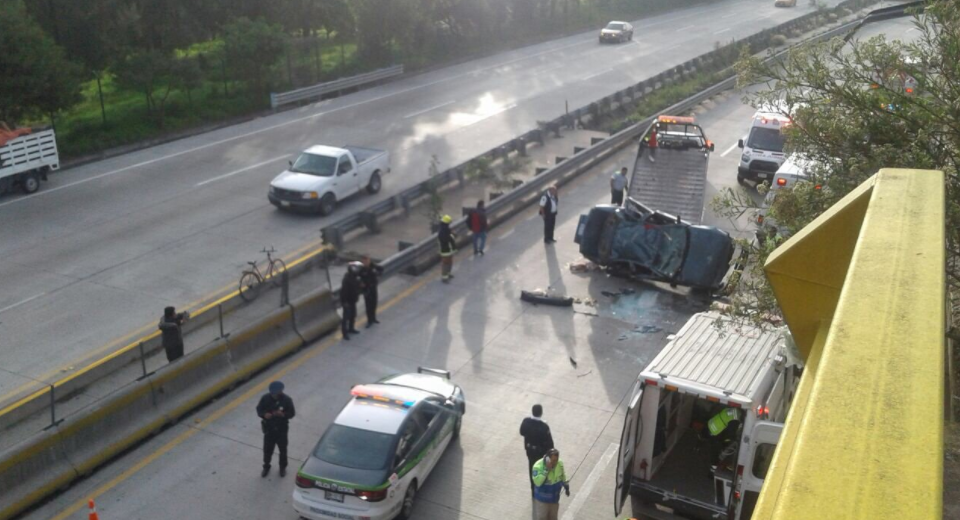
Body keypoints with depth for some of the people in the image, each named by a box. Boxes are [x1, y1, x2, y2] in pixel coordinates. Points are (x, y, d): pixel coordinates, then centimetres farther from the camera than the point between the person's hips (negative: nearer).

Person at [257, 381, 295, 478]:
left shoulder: (287, 400, -18)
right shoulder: (265, 398, -15)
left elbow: (292, 413, -10)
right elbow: (259, 409, -4)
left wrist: (283, 414, -30)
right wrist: (264, 414, -25)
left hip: (282, 429, -1)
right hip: (269, 429, 1)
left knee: (283, 449, 16)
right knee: (267, 449, 13)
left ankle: (283, 467, 40)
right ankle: (266, 467, 39)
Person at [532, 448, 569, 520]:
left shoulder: (560, 464, -14)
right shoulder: (538, 466, -30)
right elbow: (537, 482, -41)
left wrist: (566, 487, 16)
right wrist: (546, 469, -44)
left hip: (554, 498, 4)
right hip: (542, 499, -4)